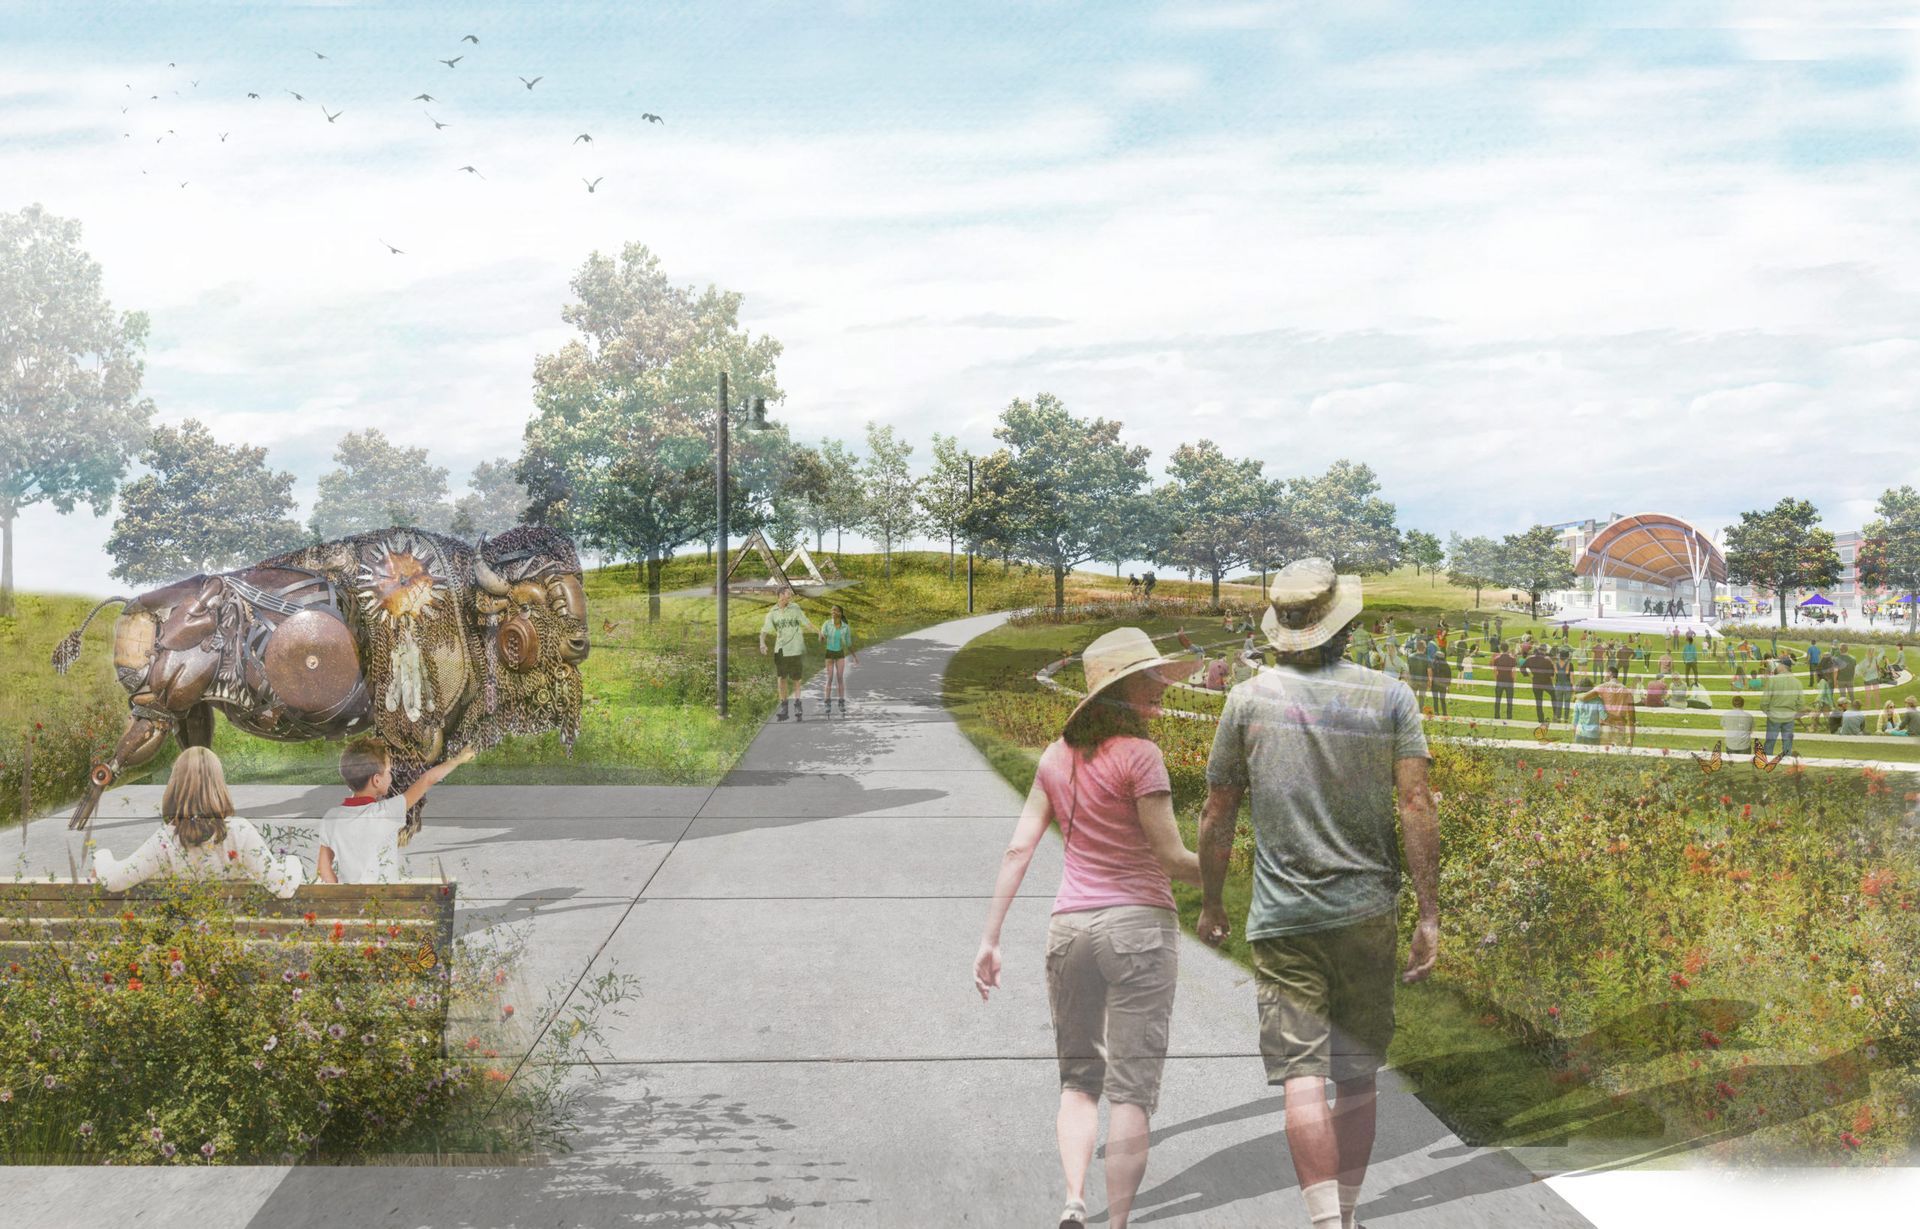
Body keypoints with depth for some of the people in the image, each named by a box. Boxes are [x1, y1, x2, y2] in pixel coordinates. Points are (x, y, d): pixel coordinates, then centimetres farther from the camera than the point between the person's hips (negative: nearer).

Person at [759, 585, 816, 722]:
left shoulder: (795, 609, 1)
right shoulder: (772, 613, 3)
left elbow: (808, 624, 5)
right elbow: (764, 630, 0)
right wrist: (762, 643, -18)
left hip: (795, 649, -1)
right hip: (780, 649, 1)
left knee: (795, 679, 3)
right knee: (781, 678, -1)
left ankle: (797, 706, 12)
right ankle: (783, 706, 7)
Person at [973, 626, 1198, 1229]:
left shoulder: (1058, 756, 7)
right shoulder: (1139, 754, -11)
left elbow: (1018, 849, 5)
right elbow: (1171, 857, -11)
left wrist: (989, 941, 7)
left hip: (1069, 927, 5)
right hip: (1138, 923, -5)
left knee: (1078, 1079, 15)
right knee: (1130, 1089, 2)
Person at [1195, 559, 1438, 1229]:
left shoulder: (1250, 700, 1)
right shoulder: (1390, 697, 1)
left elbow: (1217, 816, 5)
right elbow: (1416, 808, -6)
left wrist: (1211, 905, 18)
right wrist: (1429, 916, -3)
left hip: (1282, 919, -2)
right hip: (1367, 915, 2)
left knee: (1303, 1080, -6)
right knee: (1357, 1079, 14)